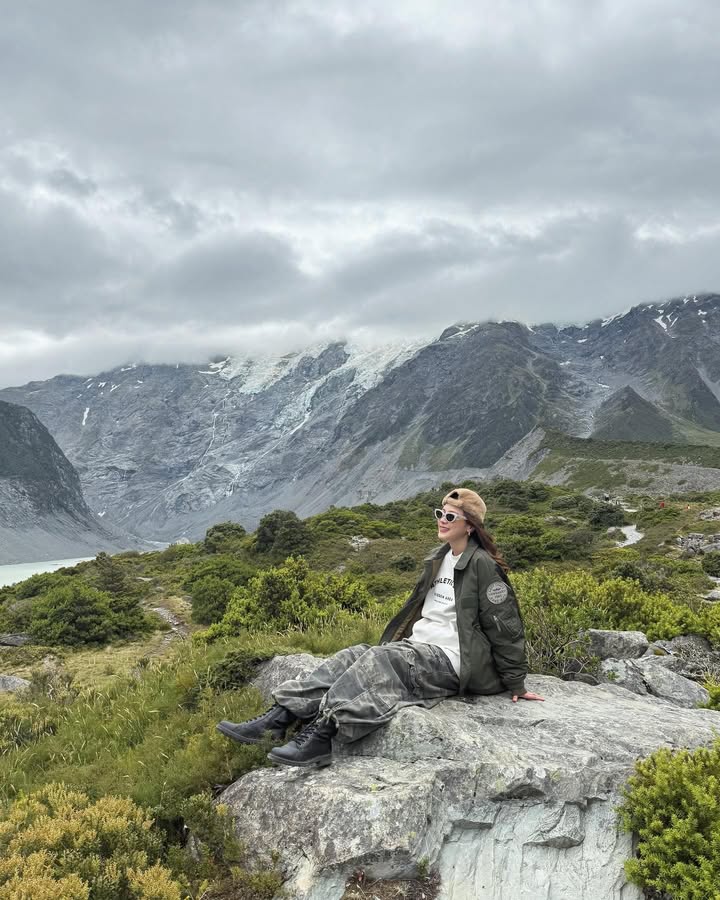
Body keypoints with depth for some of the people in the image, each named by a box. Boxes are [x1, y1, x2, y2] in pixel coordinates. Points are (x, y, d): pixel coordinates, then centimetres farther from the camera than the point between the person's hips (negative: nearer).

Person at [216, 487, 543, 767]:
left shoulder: (481, 565, -11)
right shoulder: (439, 559, 15)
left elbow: (504, 625, -10)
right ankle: (278, 717, -22)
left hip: (450, 660, -8)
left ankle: (320, 735, -39)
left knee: (380, 660, -30)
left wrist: (516, 684, -8)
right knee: (353, 655, -13)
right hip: (418, 648, 8)